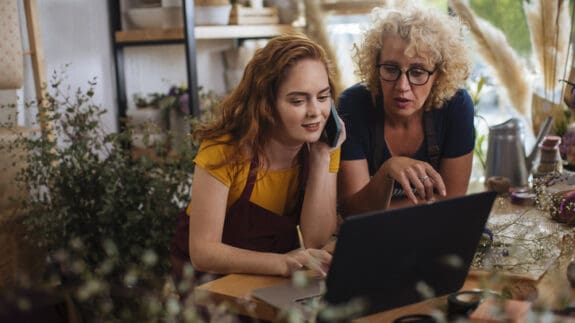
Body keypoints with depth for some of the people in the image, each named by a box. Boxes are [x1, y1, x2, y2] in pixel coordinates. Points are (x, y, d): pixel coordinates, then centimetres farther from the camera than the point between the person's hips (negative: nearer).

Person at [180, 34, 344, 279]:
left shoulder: (324, 143, -7)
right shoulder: (226, 149, -20)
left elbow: (316, 242, -11)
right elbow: (203, 252, -23)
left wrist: (322, 157, -19)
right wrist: (282, 263, -36)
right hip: (214, 277, -3)